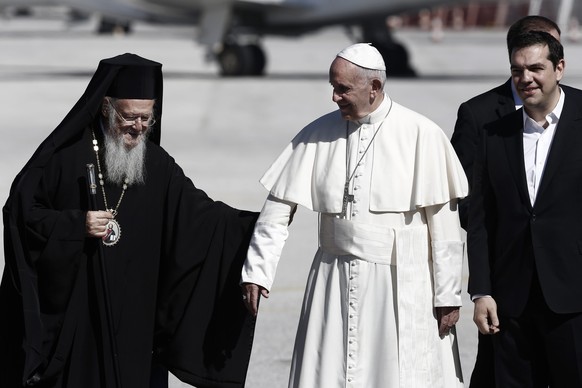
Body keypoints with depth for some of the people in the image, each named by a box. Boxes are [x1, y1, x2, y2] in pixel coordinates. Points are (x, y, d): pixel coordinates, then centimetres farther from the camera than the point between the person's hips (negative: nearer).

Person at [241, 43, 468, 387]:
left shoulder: (421, 135, -8)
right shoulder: (320, 133, 2)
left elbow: (444, 223, -6)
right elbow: (279, 207, 3)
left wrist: (448, 295, -6)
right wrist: (257, 271, -4)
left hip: (401, 285, -3)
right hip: (334, 283, 3)